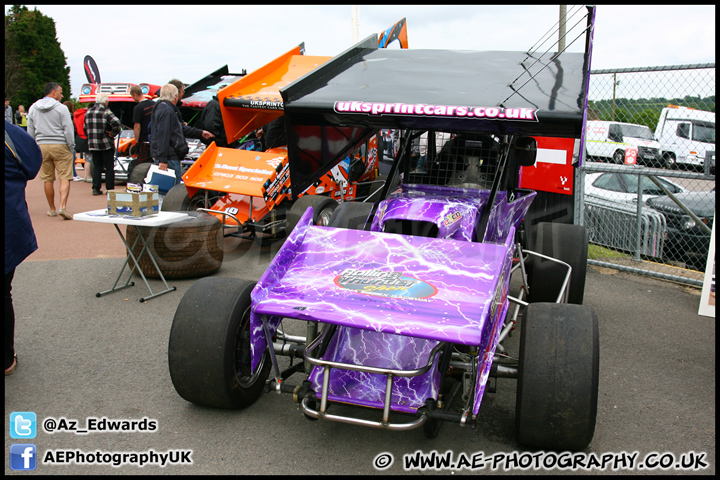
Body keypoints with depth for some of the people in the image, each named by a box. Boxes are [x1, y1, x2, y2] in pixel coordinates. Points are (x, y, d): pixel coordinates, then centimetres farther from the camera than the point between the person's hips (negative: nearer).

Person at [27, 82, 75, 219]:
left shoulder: (33, 108, 10)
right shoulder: (61, 108, -7)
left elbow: (30, 131, 14)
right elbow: (68, 129, -8)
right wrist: (71, 147, 1)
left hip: (42, 146, 5)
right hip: (60, 146, -5)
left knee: (47, 179, 11)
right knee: (65, 178, -3)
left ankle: (52, 209, 18)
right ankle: (63, 207, -17)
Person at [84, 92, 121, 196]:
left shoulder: (88, 112, 11)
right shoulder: (106, 111, -10)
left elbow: (85, 128, 18)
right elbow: (116, 123, -25)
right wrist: (113, 133, -11)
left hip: (93, 144, 6)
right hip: (106, 144, -6)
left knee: (96, 167, 11)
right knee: (109, 167, 2)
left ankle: (96, 188, 8)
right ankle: (110, 189, 5)